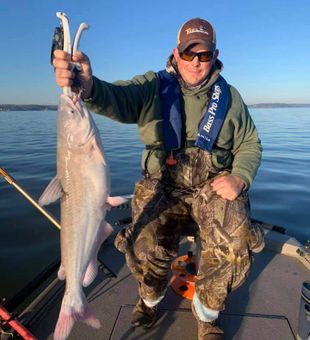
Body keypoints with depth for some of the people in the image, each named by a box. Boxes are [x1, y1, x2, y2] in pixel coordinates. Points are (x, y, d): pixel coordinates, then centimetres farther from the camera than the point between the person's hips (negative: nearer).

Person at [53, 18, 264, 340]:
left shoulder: (229, 96, 8)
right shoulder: (154, 86, 0)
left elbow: (250, 145, 13)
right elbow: (118, 99, -20)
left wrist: (239, 179, -8)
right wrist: (88, 86, -44)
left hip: (214, 187, 2)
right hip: (164, 187, -1)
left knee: (234, 246, -25)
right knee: (147, 247, -24)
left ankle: (206, 314, 7)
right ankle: (151, 299, 14)